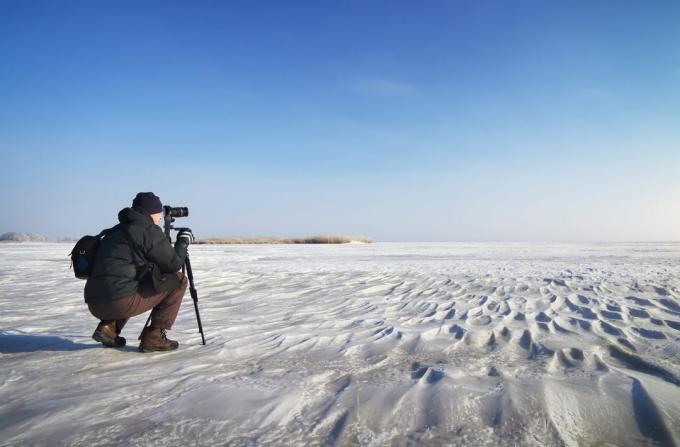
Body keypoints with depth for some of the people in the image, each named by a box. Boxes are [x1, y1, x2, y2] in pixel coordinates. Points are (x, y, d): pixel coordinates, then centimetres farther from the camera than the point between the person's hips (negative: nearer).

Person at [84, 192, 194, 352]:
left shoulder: (117, 231, 22)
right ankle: (154, 336, 2)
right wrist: (184, 241, 16)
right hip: (121, 302, -8)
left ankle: (108, 327, 15)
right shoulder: (149, 231, -3)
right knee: (178, 280, 4)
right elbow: (174, 264, 0)